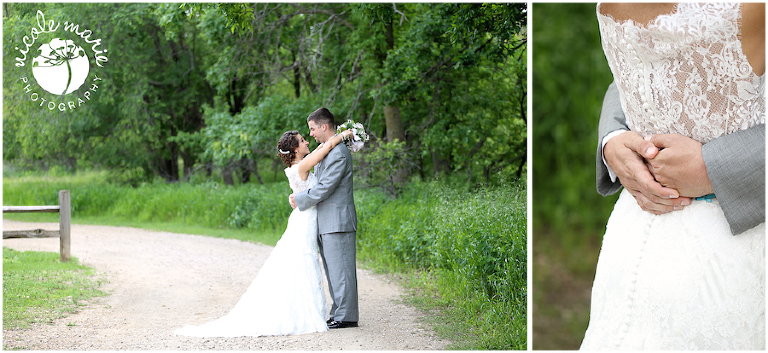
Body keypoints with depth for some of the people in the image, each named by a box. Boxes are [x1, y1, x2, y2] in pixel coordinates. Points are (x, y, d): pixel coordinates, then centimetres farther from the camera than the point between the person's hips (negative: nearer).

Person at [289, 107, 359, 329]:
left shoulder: (339, 153, -16)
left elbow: (325, 188, -18)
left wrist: (300, 200, -8)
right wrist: (299, 196, 7)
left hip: (337, 221, -10)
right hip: (326, 222, 10)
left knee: (340, 269, -7)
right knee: (332, 270, 12)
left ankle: (346, 316, -3)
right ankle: (338, 313, 17)